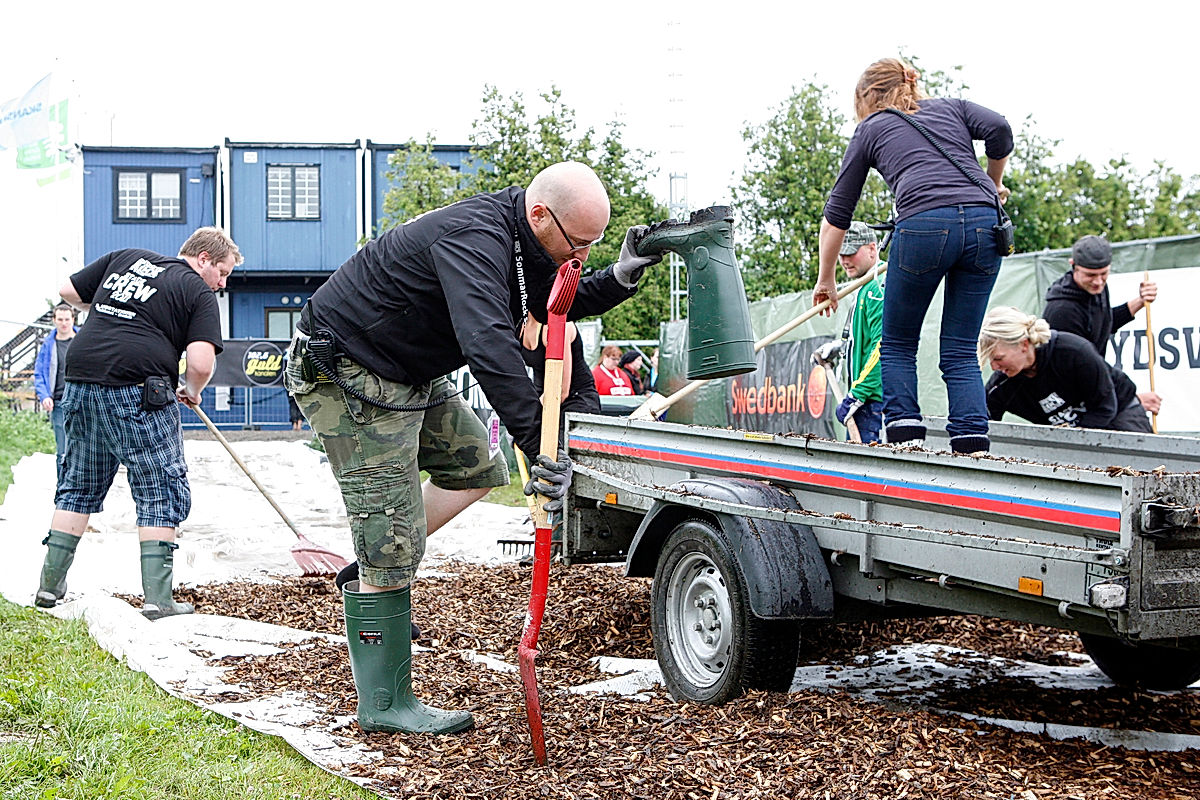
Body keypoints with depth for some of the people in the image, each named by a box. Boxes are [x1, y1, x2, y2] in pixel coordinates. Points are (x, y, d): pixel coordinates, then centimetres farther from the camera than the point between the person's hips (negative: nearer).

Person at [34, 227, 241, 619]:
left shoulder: (123, 257, 19)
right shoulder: (199, 292, 2)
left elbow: (69, 291, 24)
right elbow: (201, 363, -10)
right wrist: (191, 391, 10)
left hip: (80, 379, 6)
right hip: (137, 389, -6)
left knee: (79, 485, 19)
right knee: (162, 492, 3)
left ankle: (50, 582, 24)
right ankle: (157, 597, 0)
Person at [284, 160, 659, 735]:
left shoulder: (516, 241, 2)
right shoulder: (474, 239, -29)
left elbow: (560, 305, 16)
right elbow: (491, 349, -42)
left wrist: (620, 278, -3)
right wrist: (541, 448, -46)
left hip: (409, 374, 10)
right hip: (344, 374, -10)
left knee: (477, 467, 18)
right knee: (393, 546, -8)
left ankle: (377, 572, 21)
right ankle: (385, 706, 3)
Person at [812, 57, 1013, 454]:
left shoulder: (869, 129, 22)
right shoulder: (952, 106, 28)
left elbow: (836, 215, 24)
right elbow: (999, 130, 7)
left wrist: (826, 280, 33)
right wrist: (993, 184, 25)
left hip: (924, 224, -3)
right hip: (984, 224, 3)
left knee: (897, 344, 15)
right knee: (960, 350, 11)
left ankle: (904, 431, 2)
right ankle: (972, 441, -2)